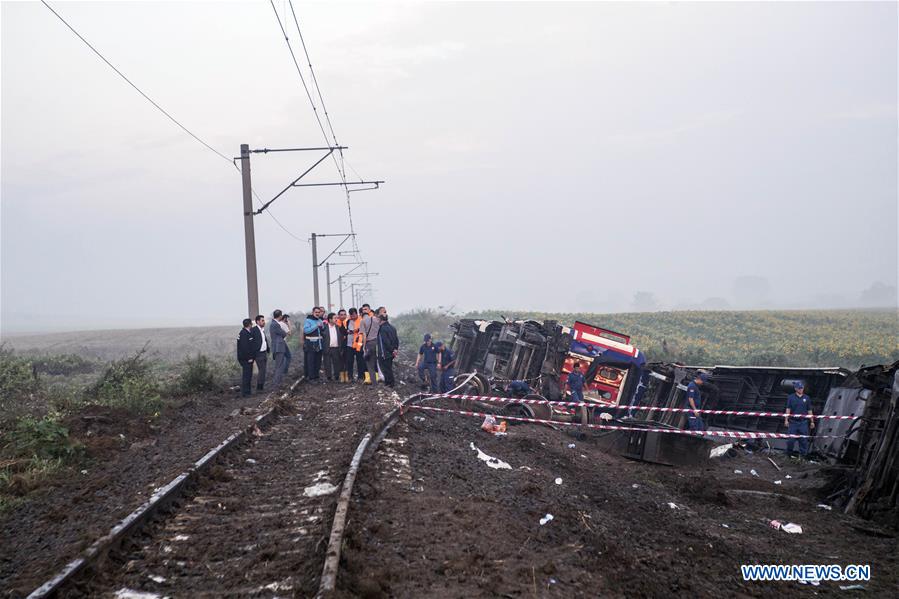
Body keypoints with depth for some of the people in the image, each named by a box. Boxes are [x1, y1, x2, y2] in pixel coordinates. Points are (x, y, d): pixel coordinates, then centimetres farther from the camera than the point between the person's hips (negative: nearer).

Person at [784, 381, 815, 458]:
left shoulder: (807, 398, 7)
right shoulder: (791, 397, 2)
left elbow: (809, 411, 10)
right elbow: (788, 409, 1)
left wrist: (812, 421, 8)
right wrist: (786, 420, -5)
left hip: (803, 422, 1)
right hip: (793, 422, -1)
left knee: (804, 439, 3)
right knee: (791, 439, 0)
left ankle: (803, 455, 13)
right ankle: (789, 454, 16)